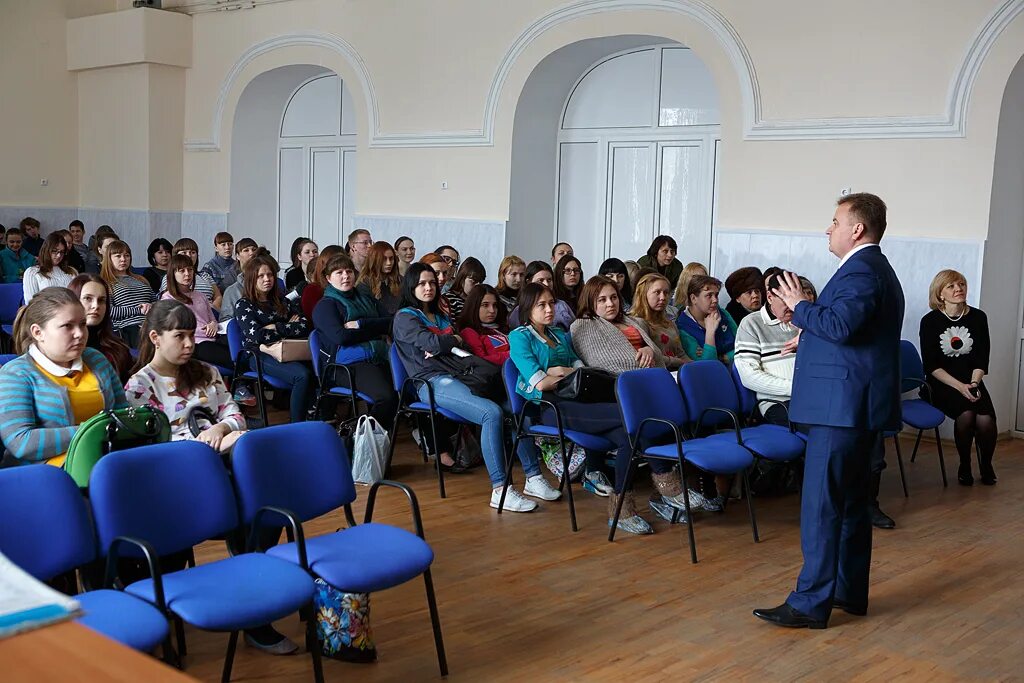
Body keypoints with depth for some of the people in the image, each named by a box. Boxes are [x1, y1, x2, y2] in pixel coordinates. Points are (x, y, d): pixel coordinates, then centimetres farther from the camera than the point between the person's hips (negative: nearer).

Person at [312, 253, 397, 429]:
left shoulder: (366, 299, 27)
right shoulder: (325, 305, 10)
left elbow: (392, 322, 12)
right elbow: (340, 336, -8)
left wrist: (361, 324, -2)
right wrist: (375, 330, -1)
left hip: (380, 358, 6)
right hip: (348, 364, -6)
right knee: (387, 396, -32)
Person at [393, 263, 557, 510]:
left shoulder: (441, 316, 29)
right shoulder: (405, 317, 7)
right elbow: (431, 343, -10)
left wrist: (444, 346, -3)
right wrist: (455, 340, 9)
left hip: (458, 376, 7)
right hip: (434, 382, -7)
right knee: (492, 413, -31)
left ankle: (533, 477, -14)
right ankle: (499, 491, -32)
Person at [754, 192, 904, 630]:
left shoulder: (860, 271, -15)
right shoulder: (876, 270, 19)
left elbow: (841, 325, -30)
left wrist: (799, 306, -16)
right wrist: (810, 335, 25)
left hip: (842, 408, -11)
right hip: (861, 407, 11)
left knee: (821, 506, -8)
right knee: (852, 501, 16)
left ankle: (811, 603, -4)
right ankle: (850, 592, 24)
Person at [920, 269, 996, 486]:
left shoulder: (978, 317, 3)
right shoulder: (930, 321, -3)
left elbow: (982, 360, 3)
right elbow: (932, 365, -7)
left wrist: (974, 383, -15)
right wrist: (960, 387, -18)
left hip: (972, 382, 2)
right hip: (942, 384, -2)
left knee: (986, 421, -23)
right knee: (966, 414, -30)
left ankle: (986, 464, 8)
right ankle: (964, 466, -5)